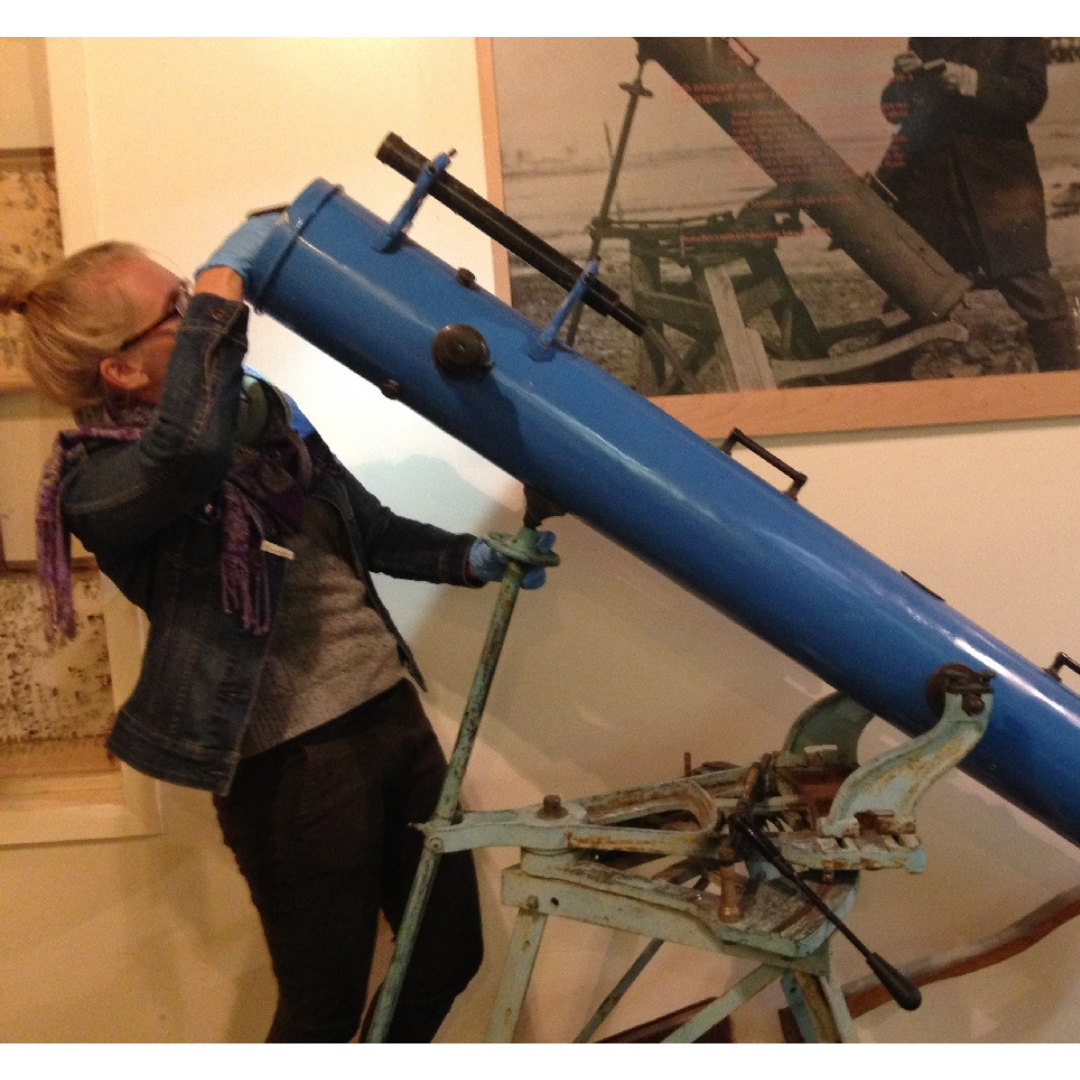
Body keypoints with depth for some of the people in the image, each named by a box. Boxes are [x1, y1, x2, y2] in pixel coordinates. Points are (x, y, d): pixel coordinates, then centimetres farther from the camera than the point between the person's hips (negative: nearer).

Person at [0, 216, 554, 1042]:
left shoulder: (260, 408, 9)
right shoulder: (96, 479, -14)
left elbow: (367, 530, 18)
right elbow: (191, 448, -38)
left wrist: (471, 559, 5)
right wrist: (223, 280, -26)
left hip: (392, 710, 8)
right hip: (293, 760, -7)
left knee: (450, 954, 21)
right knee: (324, 1006, 12)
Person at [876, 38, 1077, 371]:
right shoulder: (924, 40, 15)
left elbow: (1030, 96, -8)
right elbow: (896, 107, 12)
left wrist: (970, 81, -22)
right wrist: (905, 79, -10)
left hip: (997, 177, -4)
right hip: (929, 178, 4)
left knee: (1031, 286, -9)